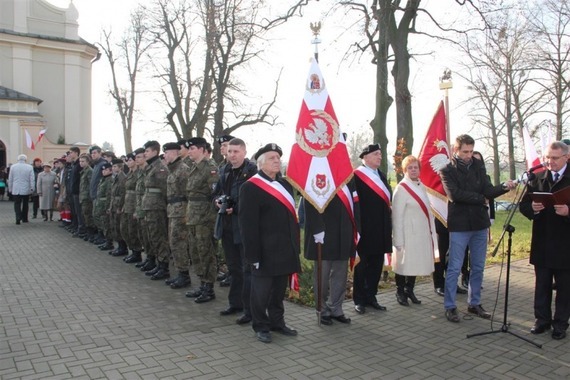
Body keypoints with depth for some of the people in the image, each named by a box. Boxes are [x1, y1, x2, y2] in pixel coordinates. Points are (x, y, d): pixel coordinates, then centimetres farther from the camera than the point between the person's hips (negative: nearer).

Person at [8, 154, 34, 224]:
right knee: (25, 204, 12)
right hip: (26, 190, 0)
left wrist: (10, 188, 13)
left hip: (16, 190, 0)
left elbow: (10, 179, 5)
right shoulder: (29, 167, -5)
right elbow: (32, 179, -5)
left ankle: (18, 218, -17)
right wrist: (32, 188, 2)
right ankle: (24, 219, 19)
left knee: (17, 204, 1)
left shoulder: (13, 167, 0)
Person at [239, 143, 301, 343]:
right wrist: (253, 254, -17)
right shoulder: (251, 187, -11)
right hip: (265, 251, -7)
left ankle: (277, 322, 31)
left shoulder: (285, 184, 12)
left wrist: (295, 245, 14)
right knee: (262, 290, 7)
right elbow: (248, 224, -15)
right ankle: (261, 326, 22)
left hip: (285, 249, 7)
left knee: (280, 289, 17)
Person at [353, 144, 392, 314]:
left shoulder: (381, 176, 15)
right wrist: (357, 227, -19)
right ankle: (359, 300, 16)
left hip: (380, 230, 7)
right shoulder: (356, 176, -11)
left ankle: (371, 296, 26)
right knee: (362, 265, 5)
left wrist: (387, 226, 14)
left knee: (376, 264, 13)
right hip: (365, 229, -7)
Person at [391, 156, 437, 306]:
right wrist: (398, 239, -17)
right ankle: (400, 292, 18)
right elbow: (397, 216, -15)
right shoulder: (401, 188, -13)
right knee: (404, 263, 2)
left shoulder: (422, 187, 10)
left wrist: (431, 231, 11)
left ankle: (409, 290, 27)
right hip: (408, 234, -7)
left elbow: (427, 210, 15)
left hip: (422, 233, 7)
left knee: (416, 263, 13)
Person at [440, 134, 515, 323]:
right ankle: (450, 306, 11)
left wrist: (504, 187, -23)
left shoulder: (478, 166, 8)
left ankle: (474, 303, 26)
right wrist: (480, 198, -10)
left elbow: (488, 190, -3)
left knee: (478, 267, 13)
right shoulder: (447, 170, -4)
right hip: (459, 225, -5)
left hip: (480, 223, 5)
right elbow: (454, 194, -18)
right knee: (454, 268, 1)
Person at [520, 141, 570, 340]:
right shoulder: (537, 179, 6)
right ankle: (542, 319, 26)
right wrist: (532, 208, -16)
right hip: (542, 243, 3)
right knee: (541, 284, 13)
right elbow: (524, 205, 5)